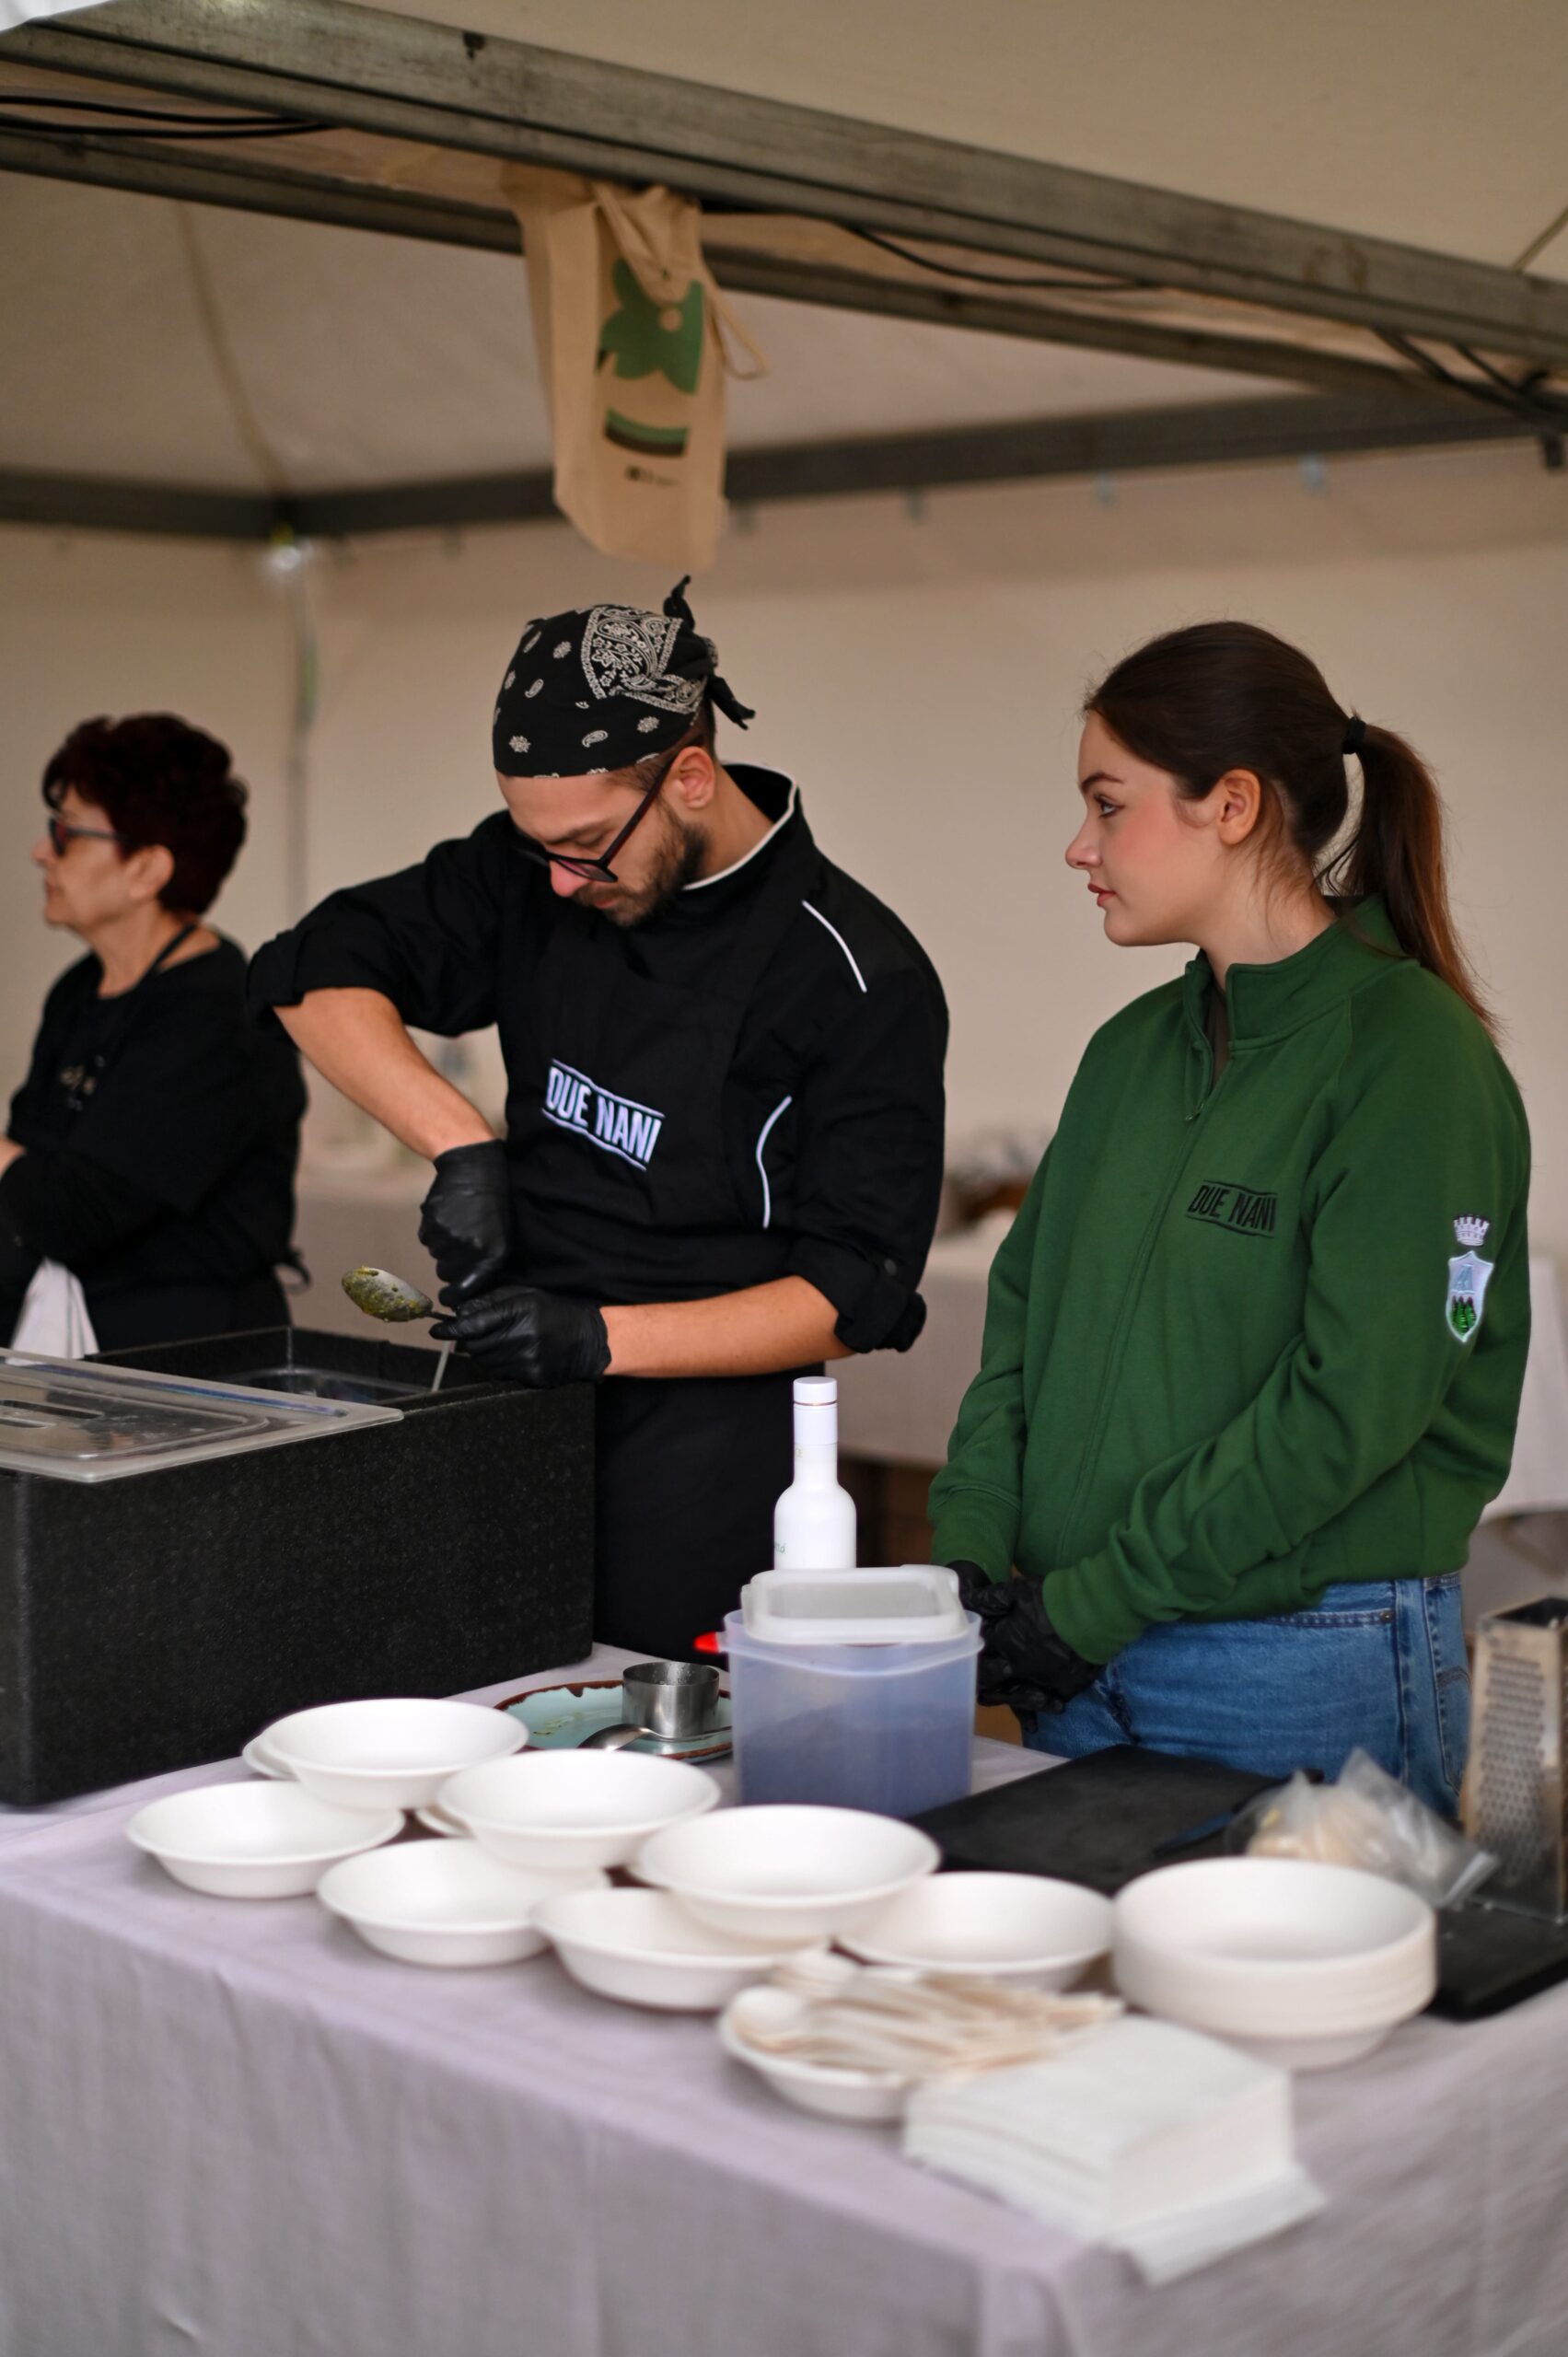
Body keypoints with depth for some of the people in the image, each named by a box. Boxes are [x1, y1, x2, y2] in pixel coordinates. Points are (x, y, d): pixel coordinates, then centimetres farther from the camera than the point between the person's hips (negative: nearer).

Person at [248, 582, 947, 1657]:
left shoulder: (863, 981, -12)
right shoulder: (537, 876, 3)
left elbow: (854, 1293, -13)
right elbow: (318, 972, 2)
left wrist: (601, 1339, -23)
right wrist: (464, 1145, -13)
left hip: (698, 1457, -4)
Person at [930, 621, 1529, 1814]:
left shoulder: (1413, 1056, -13)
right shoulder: (1135, 1047, 11)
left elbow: (1347, 1407, -19)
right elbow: (1026, 1306, 12)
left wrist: (1087, 1606, -15)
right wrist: (970, 1550, -3)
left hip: (1310, 1671, -6)